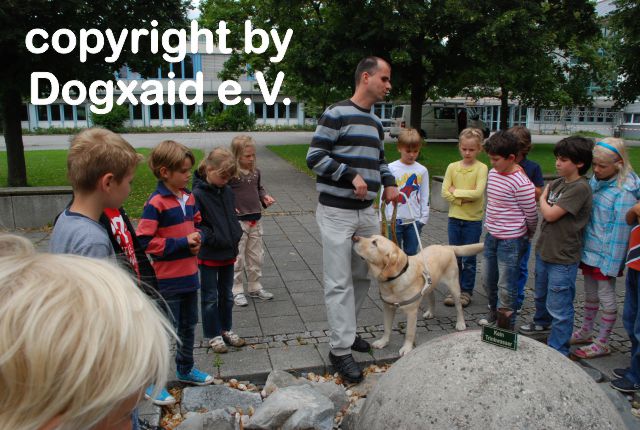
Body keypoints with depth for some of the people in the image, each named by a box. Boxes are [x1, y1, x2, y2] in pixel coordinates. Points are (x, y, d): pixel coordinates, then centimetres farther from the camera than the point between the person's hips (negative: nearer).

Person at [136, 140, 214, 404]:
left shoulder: (188, 198, 5)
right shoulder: (156, 203, -18)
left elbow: (198, 224, 19)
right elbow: (144, 241, -21)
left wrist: (198, 238, -4)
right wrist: (182, 243, -21)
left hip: (189, 275, 8)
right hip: (167, 280, -7)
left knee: (188, 326, 21)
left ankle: (185, 369, 40)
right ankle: (152, 382, 19)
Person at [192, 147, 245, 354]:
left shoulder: (227, 192, 4)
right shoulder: (198, 194, -16)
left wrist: (235, 236, 3)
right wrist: (212, 238, -23)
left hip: (228, 252, 6)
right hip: (209, 255, -6)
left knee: (227, 294, 18)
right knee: (210, 297, 8)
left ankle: (226, 329, 33)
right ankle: (213, 335, 22)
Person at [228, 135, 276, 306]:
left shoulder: (255, 171, 6)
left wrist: (265, 197, 3)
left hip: (256, 220, 7)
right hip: (238, 221, -6)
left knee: (256, 256, 15)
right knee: (237, 258, 2)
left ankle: (255, 287, 29)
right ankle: (236, 291, 15)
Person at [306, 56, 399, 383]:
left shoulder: (375, 122, 16)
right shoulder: (337, 114, -9)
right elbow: (314, 156, -14)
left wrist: (389, 183, 8)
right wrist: (351, 175, -19)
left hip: (366, 212, 8)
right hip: (336, 211, -8)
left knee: (362, 276, 14)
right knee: (339, 282, -4)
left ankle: (345, 330, 32)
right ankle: (340, 349, 5)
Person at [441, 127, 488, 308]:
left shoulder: (481, 168, -7)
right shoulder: (452, 167, 1)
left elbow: (478, 193, -19)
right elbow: (445, 193, -5)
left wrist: (456, 191, -12)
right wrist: (464, 198, -15)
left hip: (473, 220, -3)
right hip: (454, 218, 3)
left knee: (469, 259, 8)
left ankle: (466, 291, 21)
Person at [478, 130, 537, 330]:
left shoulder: (521, 183, -21)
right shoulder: (493, 173, 3)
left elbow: (531, 215, -12)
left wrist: (528, 236, 4)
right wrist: (492, 226, 14)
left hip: (511, 241, -7)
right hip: (491, 236, 8)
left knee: (506, 287, 2)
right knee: (489, 281, 20)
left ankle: (507, 325, 18)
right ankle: (494, 312, 42)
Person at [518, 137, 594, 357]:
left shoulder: (580, 188, -19)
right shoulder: (557, 182, 6)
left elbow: (550, 214, -19)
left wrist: (542, 199, -3)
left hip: (563, 258, -9)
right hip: (544, 250, 9)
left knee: (559, 307, -1)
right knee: (541, 295, 28)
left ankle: (557, 351, 10)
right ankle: (542, 322, 52)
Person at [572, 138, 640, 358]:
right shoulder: (595, 181, 3)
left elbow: (620, 230, -19)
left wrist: (611, 262, -18)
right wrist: (581, 246, 14)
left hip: (606, 255, -7)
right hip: (589, 250, 7)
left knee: (606, 298, 8)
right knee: (590, 295, 21)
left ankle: (602, 344, 22)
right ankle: (585, 332, 37)